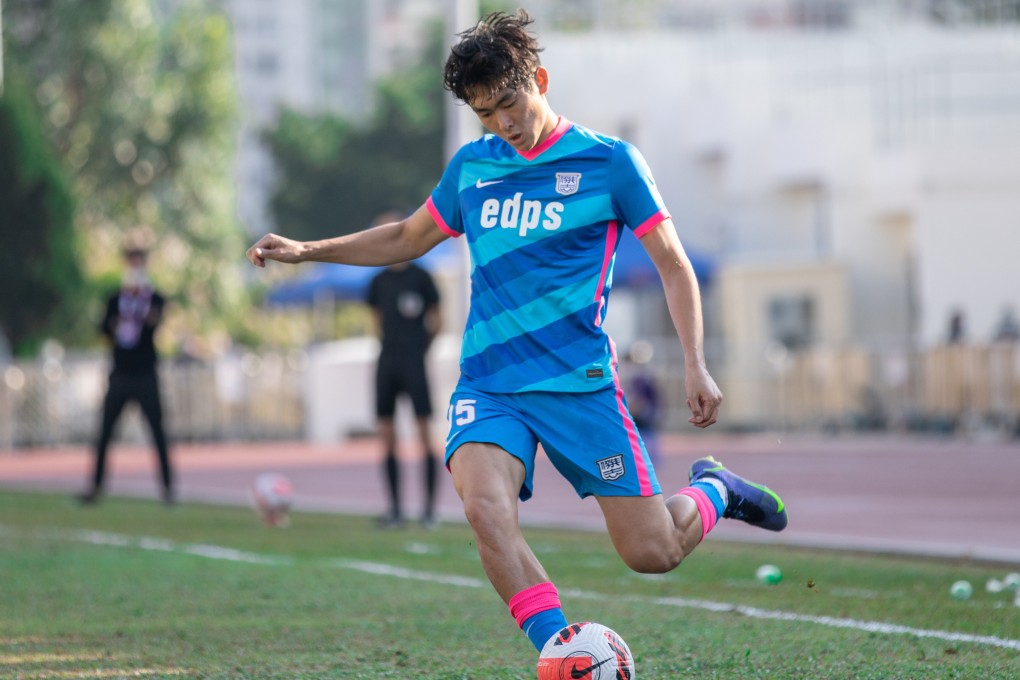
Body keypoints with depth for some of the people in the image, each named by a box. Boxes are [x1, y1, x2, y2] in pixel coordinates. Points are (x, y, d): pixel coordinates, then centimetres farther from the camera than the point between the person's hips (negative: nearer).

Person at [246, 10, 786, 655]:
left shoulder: (610, 160, -2)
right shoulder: (472, 166, 10)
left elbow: (674, 265, 1)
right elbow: (408, 237, 26)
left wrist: (696, 365, -9)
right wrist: (305, 250, 18)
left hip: (582, 384, -3)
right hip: (489, 384, 3)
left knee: (653, 553, -3)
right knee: (487, 510, -28)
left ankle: (712, 489, 31)